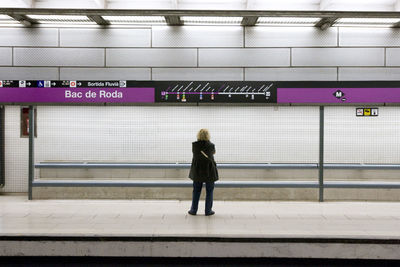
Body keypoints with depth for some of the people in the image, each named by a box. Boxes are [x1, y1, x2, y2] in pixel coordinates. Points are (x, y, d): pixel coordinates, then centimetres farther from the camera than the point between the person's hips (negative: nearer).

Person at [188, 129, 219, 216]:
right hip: (209, 171, -2)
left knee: (196, 191, 12)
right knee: (209, 191, 8)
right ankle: (208, 210, 11)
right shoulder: (211, 145, -12)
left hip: (197, 170, 2)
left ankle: (193, 210, 16)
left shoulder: (194, 145, -8)